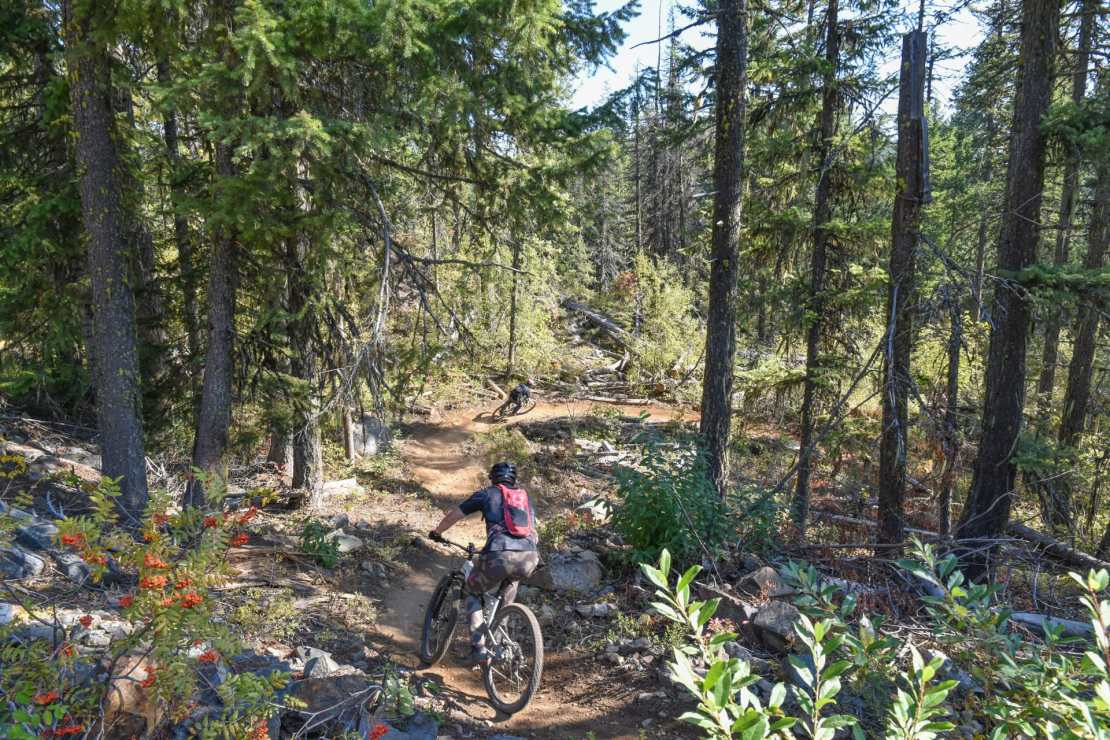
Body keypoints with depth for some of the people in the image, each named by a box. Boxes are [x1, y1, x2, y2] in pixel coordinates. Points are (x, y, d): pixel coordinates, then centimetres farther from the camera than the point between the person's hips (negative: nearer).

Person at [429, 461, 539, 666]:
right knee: (512, 580, 39)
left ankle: (478, 648, 9)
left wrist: (436, 532, 40)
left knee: (472, 592, 23)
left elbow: (453, 516, 22)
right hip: (530, 557, 4)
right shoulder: (526, 497, 28)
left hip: (499, 555, -4)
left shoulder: (487, 493, 18)